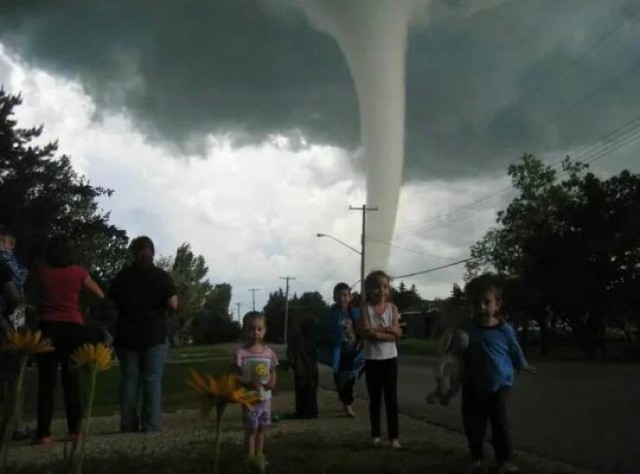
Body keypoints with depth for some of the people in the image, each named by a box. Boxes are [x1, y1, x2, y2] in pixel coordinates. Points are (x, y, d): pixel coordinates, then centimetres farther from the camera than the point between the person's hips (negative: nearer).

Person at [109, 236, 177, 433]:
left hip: (127, 336, 2)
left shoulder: (122, 276, 2)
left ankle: (128, 425, 10)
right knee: (153, 380, 1)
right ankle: (151, 426, -2)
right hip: (155, 335, -2)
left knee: (129, 379, 8)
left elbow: (112, 303, 6)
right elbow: (173, 304, -8)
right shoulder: (161, 276, -5)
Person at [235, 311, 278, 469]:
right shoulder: (241, 352, -12)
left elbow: (273, 371, 8)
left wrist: (272, 381, -13)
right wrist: (249, 384, -27)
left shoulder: (269, 352, -1)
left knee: (262, 427, 15)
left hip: (266, 397, 4)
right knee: (251, 428, 3)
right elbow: (236, 375, -12)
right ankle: (250, 457, 15)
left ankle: (259, 455, 29)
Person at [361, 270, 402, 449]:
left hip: (390, 358, 1)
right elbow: (368, 333, -13)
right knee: (374, 399, 9)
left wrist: (378, 330, -16)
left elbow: (397, 333, -7)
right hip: (372, 359, -1)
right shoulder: (366, 307, -2)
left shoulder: (392, 307, 3)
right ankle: (376, 435, 19)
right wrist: (388, 330, -14)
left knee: (391, 399, 2)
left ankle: (394, 436, 6)